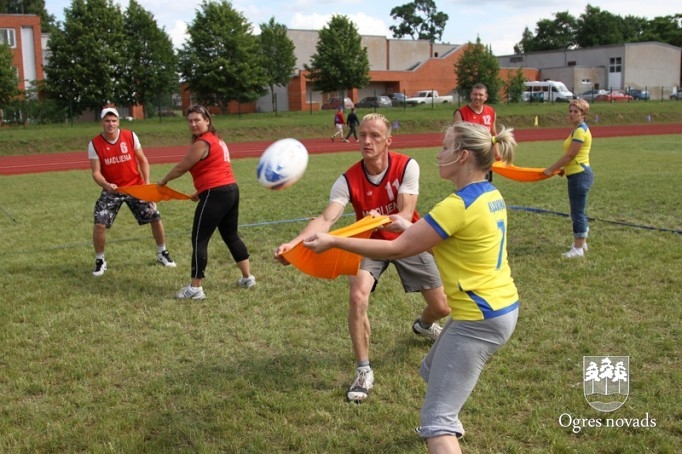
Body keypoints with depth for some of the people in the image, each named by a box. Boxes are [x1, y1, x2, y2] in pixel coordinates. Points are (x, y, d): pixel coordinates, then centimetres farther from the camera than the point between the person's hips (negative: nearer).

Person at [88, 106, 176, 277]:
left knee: (155, 217, 0)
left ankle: (162, 253, 23)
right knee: (99, 224, -12)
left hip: (136, 186, 1)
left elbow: (142, 160, 2)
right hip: (111, 189, -1)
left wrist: (147, 183, -8)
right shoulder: (94, 144, -12)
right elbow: (96, 172, -13)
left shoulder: (130, 136, -9)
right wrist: (106, 185, -34)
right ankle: (100, 260, 10)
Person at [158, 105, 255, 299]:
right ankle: (248, 277, 25)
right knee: (231, 236, 20)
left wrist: (163, 181, 10)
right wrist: (200, 192, 20)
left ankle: (195, 288, -1)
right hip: (231, 190, 10)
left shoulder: (201, 143, -12)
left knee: (199, 240, -3)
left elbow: (181, 168, -6)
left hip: (215, 194, -10)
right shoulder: (216, 139, 18)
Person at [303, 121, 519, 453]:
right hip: (500, 307, 10)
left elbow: (396, 249, -19)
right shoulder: (490, 196, 6)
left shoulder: (459, 205, -22)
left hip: (480, 319, -10)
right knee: (433, 372, 32)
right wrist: (412, 228, 11)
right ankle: (450, 427, 58)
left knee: (436, 419, -9)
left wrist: (333, 242, -12)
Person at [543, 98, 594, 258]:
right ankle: (582, 243, 28)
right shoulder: (579, 129, 15)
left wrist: (551, 169, -12)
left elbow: (569, 155, -19)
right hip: (578, 174, 10)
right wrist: (564, 168, 17)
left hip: (579, 175, -10)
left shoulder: (580, 131, -16)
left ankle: (578, 249, 1)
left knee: (577, 212, -5)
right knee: (578, 211, 17)